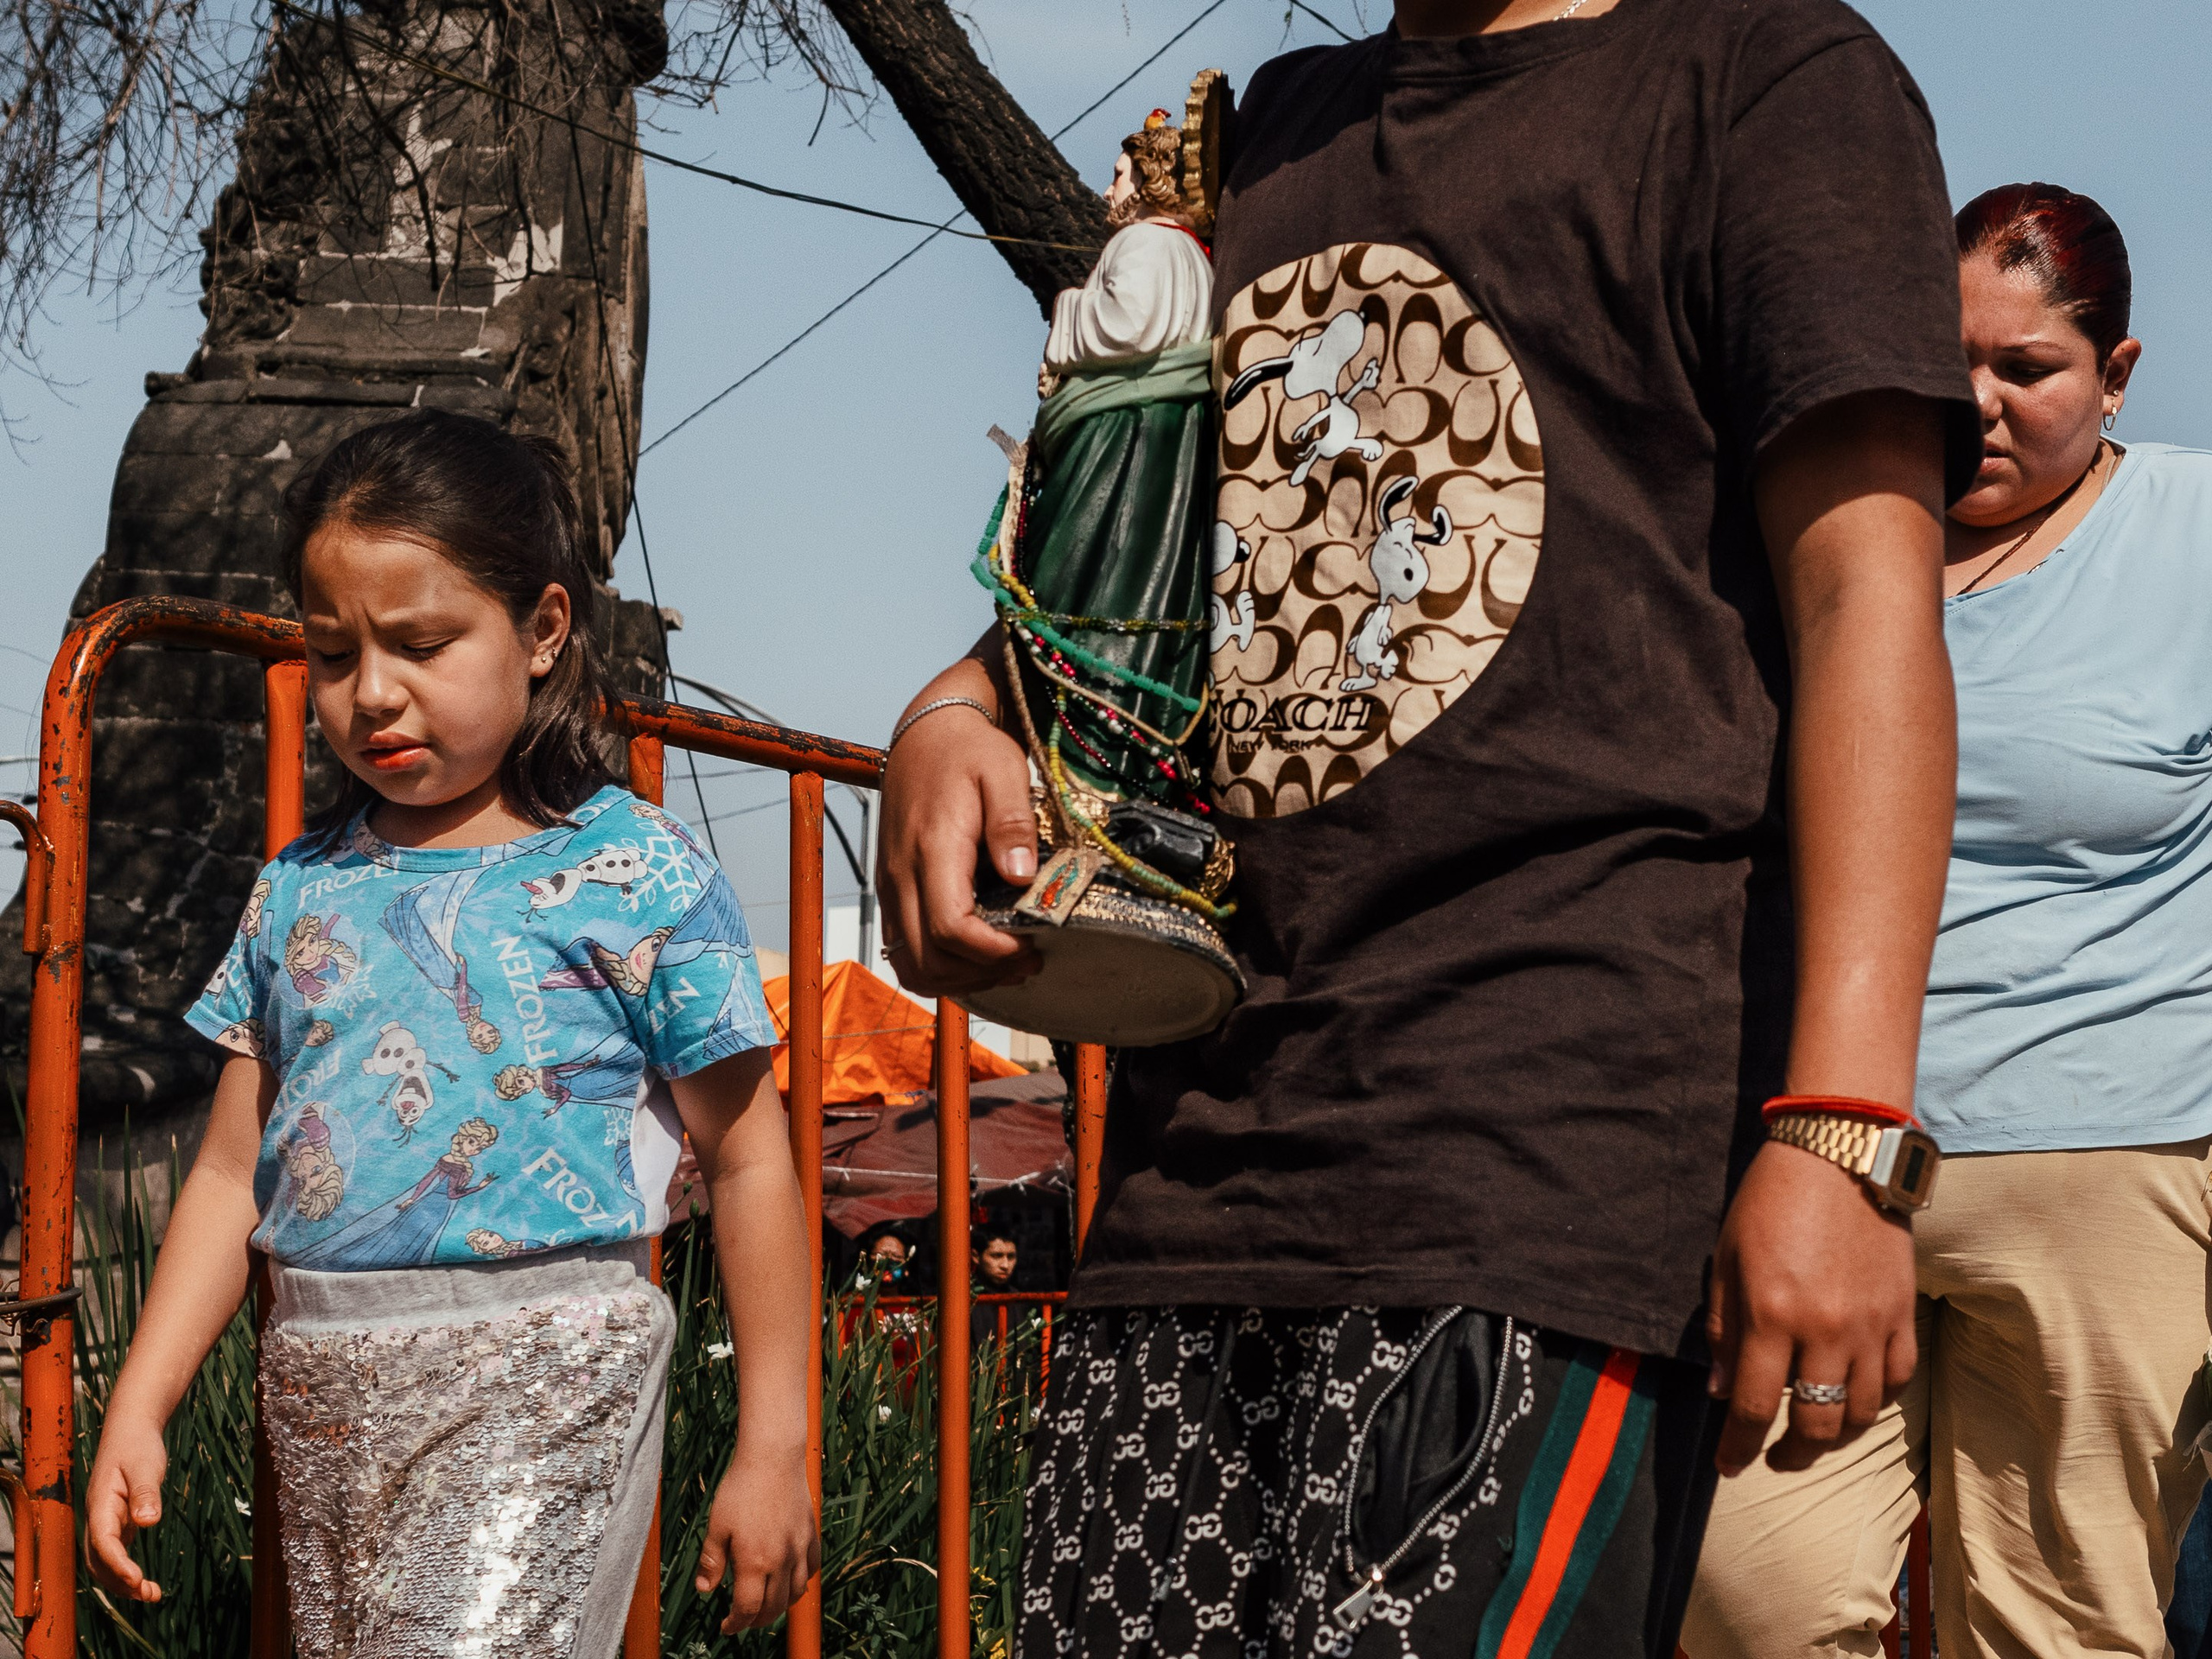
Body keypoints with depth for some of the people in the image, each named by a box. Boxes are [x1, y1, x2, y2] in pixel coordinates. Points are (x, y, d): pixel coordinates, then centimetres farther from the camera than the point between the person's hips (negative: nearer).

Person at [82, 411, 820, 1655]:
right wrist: (136, 1413, 7)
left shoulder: (635, 874, -3)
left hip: (541, 1380, -5)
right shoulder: (302, 889, 11)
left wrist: (775, 1450, -3)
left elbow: (751, 1164, -1)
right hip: (326, 1403, 5)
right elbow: (232, 1177, 15)